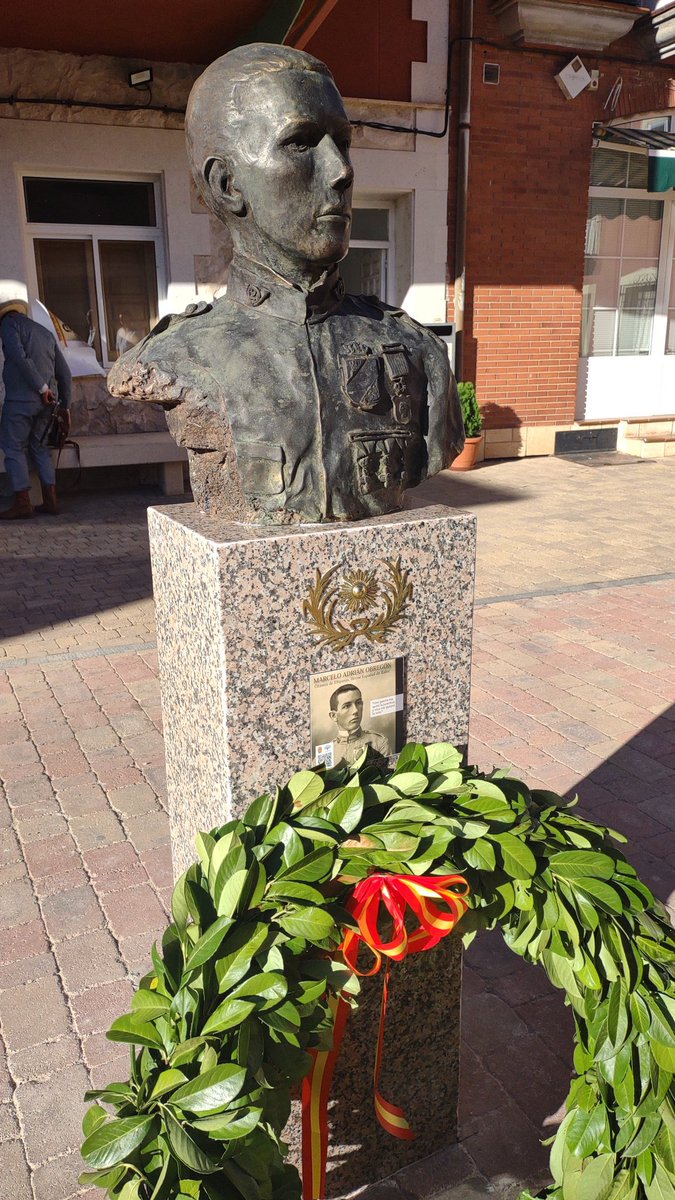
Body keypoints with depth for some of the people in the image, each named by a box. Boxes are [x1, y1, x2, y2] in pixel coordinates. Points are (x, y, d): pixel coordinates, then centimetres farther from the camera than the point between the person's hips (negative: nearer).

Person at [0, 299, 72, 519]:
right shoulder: (46, 332, 22)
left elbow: (19, 356, -16)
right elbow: (64, 372, 21)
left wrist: (42, 387, -16)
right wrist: (65, 406, 24)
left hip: (20, 398, -7)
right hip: (47, 401, 7)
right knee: (39, 447, 15)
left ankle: (22, 503, -2)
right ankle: (50, 501, 10)